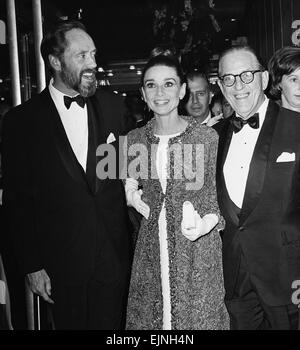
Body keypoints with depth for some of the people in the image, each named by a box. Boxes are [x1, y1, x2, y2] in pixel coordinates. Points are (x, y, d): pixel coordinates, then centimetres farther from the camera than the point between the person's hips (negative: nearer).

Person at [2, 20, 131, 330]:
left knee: (114, 323, 14)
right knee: (72, 323, 17)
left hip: (116, 256, 2)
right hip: (62, 264, -1)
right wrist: (32, 266, -4)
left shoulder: (113, 106, 0)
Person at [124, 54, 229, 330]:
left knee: (198, 316, 8)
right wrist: (134, 196, -4)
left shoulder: (207, 137, -8)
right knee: (149, 316, 13)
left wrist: (206, 223, -16)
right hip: (151, 246, 3)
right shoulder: (135, 139, 2)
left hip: (197, 247, -2)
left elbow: (217, 194, 1)